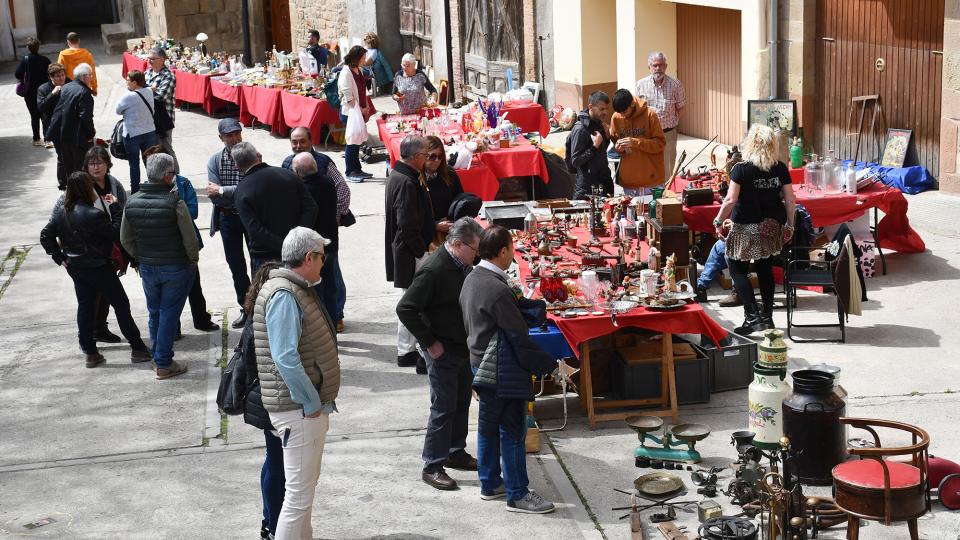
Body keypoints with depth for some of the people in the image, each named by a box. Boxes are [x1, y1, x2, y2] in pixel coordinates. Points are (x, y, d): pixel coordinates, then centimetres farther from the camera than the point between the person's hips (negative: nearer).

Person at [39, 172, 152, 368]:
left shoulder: (61, 210, -4)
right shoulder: (93, 215, -26)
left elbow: (46, 236, 1)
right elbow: (116, 233, -17)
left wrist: (59, 257, 7)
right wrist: (115, 209, -8)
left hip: (74, 266, 7)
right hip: (98, 267, -7)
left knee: (85, 306, 16)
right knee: (121, 305, 5)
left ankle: (89, 352, 20)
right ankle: (137, 348, 12)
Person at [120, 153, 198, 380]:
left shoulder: (132, 202, -3)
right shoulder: (175, 203, -20)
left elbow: (125, 239, 6)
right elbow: (190, 239, -15)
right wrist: (193, 260, 2)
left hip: (147, 268, 5)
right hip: (176, 268, -5)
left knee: (155, 313, 19)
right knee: (169, 314, 4)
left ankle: (158, 357, 30)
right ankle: (164, 364, 8)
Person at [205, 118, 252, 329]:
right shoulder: (214, 161, -2)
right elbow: (214, 197, -10)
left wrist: (222, 190, -18)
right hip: (228, 218, 3)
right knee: (236, 266, 12)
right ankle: (247, 309, 26)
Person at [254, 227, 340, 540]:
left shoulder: (298, 290, 13)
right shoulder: (284, 295, -19)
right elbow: (286, 359, -26)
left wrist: (318, 401, 13)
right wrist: (311, 403, -19)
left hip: (311, 406, 11)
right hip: (299, 409, -11)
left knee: (307, 485, 21)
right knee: (299, 495, -6)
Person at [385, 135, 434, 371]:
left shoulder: (397, 175, 11)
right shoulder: (406, 182, -22)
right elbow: (407, 225, -25)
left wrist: (433, 226, 18)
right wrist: (422, 250, -16)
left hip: (404, 252, 11)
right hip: (411, 253, -11)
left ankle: (406, 352, 28)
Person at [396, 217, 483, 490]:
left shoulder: (462, 265, 4)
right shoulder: (433, 270, -24)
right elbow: (405, 308, -25)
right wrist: (430, 343, -20)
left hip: (464, 348, 8)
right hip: (443, 352, -8)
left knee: (461, 404, 18)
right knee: (443, 409, -3)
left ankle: (456, 452, 32)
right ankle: (432, 467, 6)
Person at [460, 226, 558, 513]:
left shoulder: (472, 279, 5)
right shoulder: (498, 289, -24)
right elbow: (519, 338, -21)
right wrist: (551, 365, -13)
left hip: (481, 364, 10)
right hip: (502, 371, -10)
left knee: (488, 425, 18)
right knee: (513, 431, 0)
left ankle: (490, 484, 30)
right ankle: (517, 495, 7)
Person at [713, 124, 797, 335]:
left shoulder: (741, 169, -13)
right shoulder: (780, 168, -1)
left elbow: (730, 200, -17)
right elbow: (790, 200, 1)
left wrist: (719, 221, -6)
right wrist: (789, 226, 11)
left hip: (746, 228, -5)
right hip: (771, 228, 5)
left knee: (737, 269, 5)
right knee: (765, 268, 17)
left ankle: (752, 316, -6)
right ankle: (767, 316, 22)